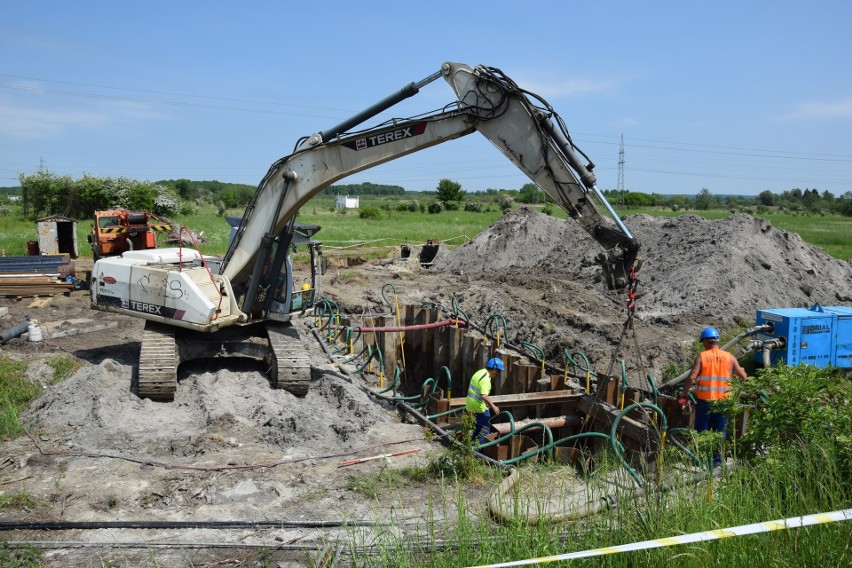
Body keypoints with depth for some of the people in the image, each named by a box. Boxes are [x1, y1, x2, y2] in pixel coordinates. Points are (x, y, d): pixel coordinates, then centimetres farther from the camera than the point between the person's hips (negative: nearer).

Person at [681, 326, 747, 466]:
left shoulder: (701, 356, -8)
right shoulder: (729, 357, -1)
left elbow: (691, 378, -14)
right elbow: (743, 377, 4)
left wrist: (683, 395, -5)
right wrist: (742, 370, 27)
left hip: (704, 400, -2)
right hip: (723, 401, 2)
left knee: (702, 430, 11)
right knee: (720, 431, 13)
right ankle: (717, 459, 15)